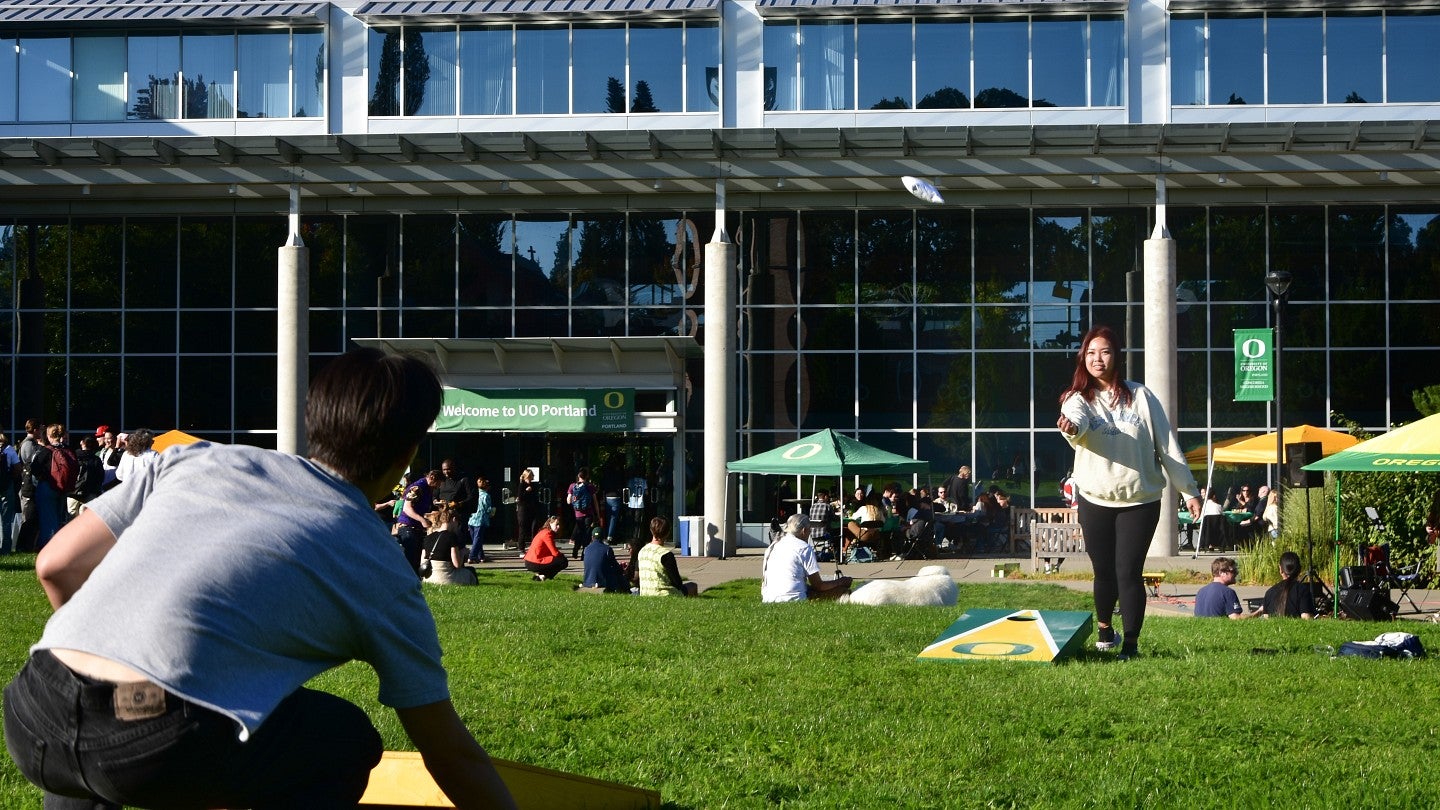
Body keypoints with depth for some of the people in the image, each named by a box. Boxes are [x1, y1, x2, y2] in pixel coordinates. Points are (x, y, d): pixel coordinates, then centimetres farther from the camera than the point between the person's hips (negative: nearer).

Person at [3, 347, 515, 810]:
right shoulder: (381, 569, 16)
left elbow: (57, 566, 21)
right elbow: (451, 754, 22)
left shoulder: (195, 459, 23)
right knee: (347, 740, 22)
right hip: (163, 747, -5)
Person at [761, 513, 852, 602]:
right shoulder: (804, 548, -4)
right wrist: (840, 582, 16)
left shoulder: (773, 546, 17)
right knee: (843, 590, -3)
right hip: (793, 599, -7)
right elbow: (818, 585, -2)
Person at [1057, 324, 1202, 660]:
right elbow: (1077, 420, -25)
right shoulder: (1078, 398, 1)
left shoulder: (1140, 396, 2)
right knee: (1104, 571, 8)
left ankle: (1131, 643, -2)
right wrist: (1070, 427, -50)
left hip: (1140, 500, -1)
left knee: (1129, 572, -8)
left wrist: (1189, 490, 1)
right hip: (1095, 501, 1)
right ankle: (1104, 630, 33)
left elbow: (1167, 445, 3)